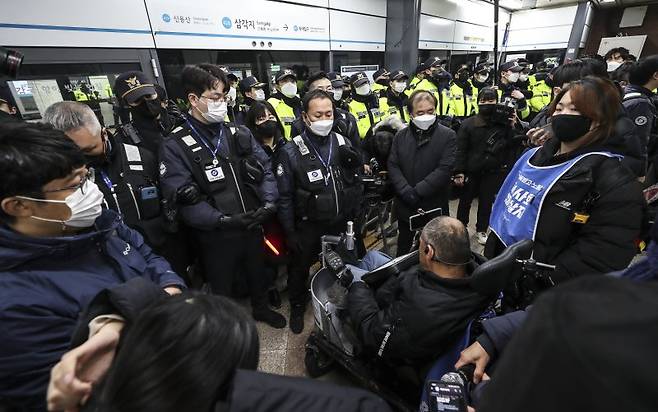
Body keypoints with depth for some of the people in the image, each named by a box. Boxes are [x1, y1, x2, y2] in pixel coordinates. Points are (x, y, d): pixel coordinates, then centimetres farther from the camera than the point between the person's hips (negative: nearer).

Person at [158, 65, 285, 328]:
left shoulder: (240, 134, 2)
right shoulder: (175, 147, -11)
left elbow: (265, 170, 1)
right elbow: (183, 200, -18)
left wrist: (269, 202, -15)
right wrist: (223, 220, -28)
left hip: (253, 226, 4)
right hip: (215, 235, -3)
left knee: (257, 273, 26)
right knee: (222, 287, 19)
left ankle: (261, 308, 54)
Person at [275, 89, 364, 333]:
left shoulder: (342, 143, -3)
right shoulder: (292, 152, -13)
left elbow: (356, 184, 4)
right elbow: (285, 197, -9)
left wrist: (354, 216, 2)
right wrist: (290, 233, -9)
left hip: (341, 223, 3)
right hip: (309, 226, -3)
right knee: (300, 268, 17)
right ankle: (297, 307, 44)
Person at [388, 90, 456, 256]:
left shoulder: (448, 136, -6)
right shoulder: (401, 136, 4)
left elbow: (445, 169, -15)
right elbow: (393, 166, -2)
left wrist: (417, 191, -19)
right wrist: (406, 191, -16)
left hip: (434, 206, -3)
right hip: (405, 206, 3)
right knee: (404, 246, 20)